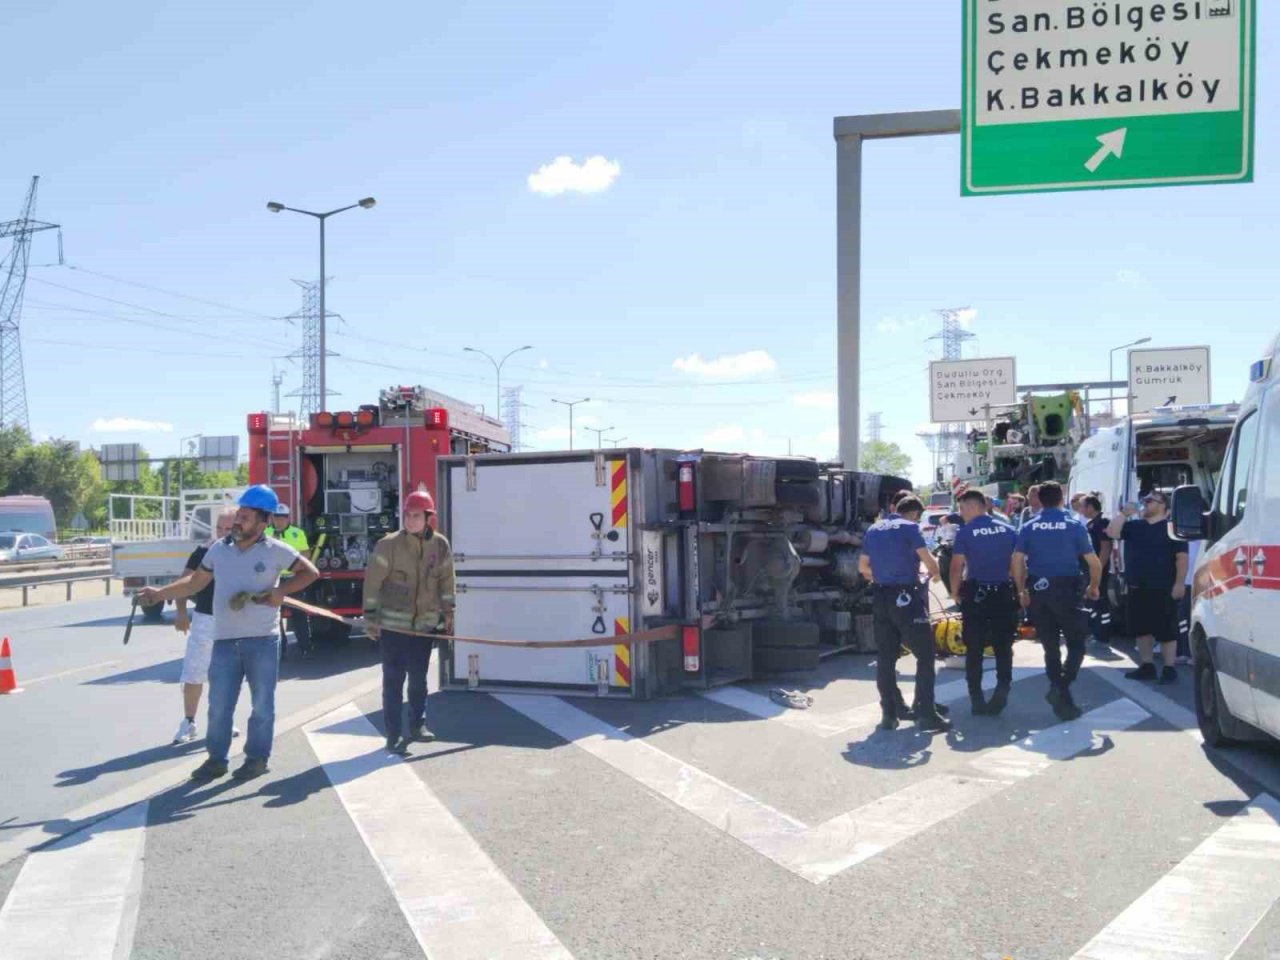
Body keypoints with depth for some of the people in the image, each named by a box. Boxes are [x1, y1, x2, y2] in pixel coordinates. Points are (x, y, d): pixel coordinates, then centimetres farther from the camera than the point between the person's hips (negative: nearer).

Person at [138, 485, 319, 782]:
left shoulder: (275, 550, -4)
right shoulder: (219, 549, 6)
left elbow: (310, 572, 2)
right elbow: (195, 581, 15)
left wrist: (281, 591, -11)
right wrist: (160, 593, 6)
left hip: (263, 640, -3)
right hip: (225, 641, 3)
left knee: (262, 704, 7)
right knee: (218, 704, 7)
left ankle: (257, 758, 21)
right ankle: (216, 759, 21)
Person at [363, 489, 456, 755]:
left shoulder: (440, 545, -2)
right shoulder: (389, 544, -13)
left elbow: (446, 580, 9)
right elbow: (372, 581, -10)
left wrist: (448, 613, 10)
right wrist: (370, 617, -10)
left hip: (425, 624, 3)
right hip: (393, 625, -3)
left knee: (419, 678, 13)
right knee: (393, 680, 1)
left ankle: (418, 724, 29)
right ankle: (393, 735, 8)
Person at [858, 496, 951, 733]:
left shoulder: (874, 530, 15)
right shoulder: (909, 527, -4)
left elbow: (863, 567, 19)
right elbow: (928, 560, -10)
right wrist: (935, 574, 10)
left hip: (880, 596, 6)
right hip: (905, 597, -6)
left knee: (885, 658, 10)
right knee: (925, 655, 0)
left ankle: (890, 713, 14)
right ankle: (926, 714, -4)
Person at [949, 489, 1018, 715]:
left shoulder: (965, 532, -8)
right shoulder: (1008, 530, 2)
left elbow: (957, 566, -10)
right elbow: (1016, 564, 6)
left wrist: (955, 592, 3)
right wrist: (1018, 590, 17)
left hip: (975, 594, -2)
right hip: (1003, 593, 2)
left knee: (974, 648, 7)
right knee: (1003, 646, 12)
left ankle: (977, 699, 9)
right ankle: (1003, 686, -5)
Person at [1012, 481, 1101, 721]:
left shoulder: (1028, 528, 3)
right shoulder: (1074, 526, -2)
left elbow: (1017, 562, -6)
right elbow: (1094, 562, -3)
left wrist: (1021, 591, 5)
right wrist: (1093, 587, 12)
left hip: (1038, 591, 3)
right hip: (1066, 589, -3)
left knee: (1050, 646, 12)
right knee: (1076, 644, 8)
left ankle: (1062, 700, 16)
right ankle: (1061, 688, -14)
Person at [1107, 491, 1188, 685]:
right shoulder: (1134, 526, 12)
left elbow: (1181, 557, -8)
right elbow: (1111, 532, 2)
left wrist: (1179, 583, -15)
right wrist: (1124, 513, -4)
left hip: (1162, 589, -6)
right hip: (1136, 589, 6)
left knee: (1166, 630, -2)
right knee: (1142, 629, 12)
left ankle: (1170, 669, 4)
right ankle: (1147, 666, 21)